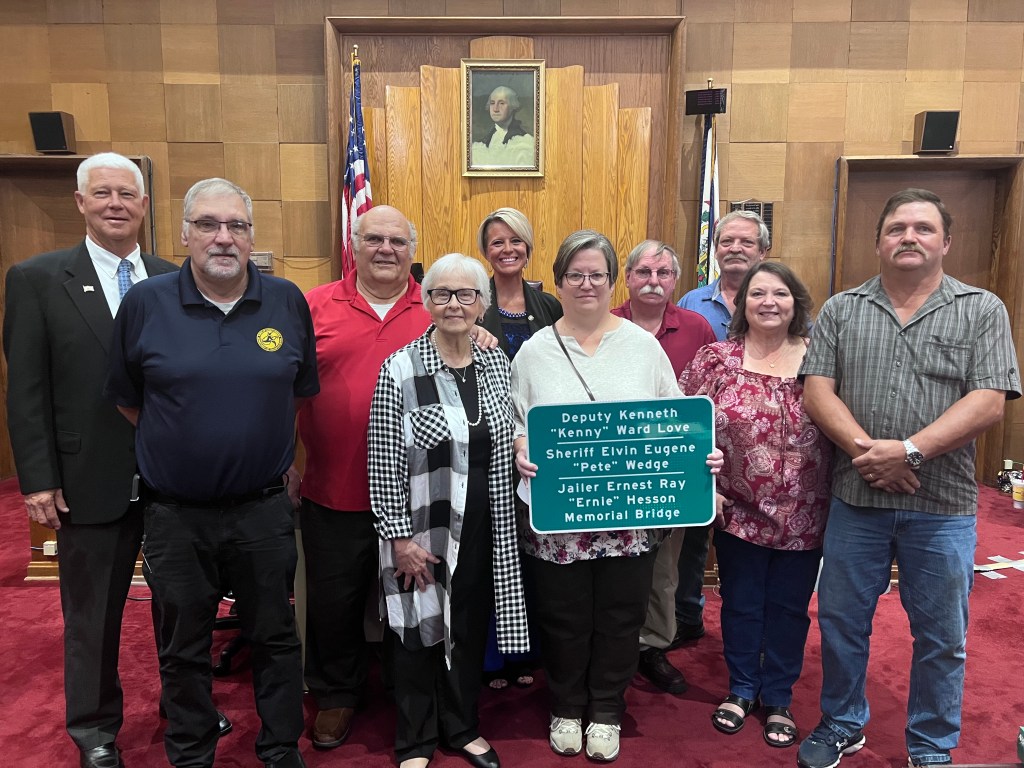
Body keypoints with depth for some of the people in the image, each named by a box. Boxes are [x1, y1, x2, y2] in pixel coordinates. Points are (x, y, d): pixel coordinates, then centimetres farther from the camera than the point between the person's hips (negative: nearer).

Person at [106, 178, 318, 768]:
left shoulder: (288, 302, -3)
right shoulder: (144, 303, -6)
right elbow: (127, 400, 5)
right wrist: (185, 447, 8)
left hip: (264, 508, 1)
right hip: (175, 515, 0)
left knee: (276, 637, 15)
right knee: (184, 650, 16)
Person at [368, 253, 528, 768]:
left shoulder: (496, 363, 3)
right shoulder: (400, 369, -11)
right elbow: (383, 463, -11)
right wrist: (399, 536, -12)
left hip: (482, 527, 4)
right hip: (421, 528, -4)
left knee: (470, 627, 17)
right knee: (417, 628, 11)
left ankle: (462, 727, 40)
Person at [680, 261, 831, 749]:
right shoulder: (716, 359, -5)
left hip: (804, 518, 1)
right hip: (738, 512, -1)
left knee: (789, 608, 14)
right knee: (741, 604, 14)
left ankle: (778, 699, 34)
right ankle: (741, 689, 35)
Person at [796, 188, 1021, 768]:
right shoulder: (841, 310, 5)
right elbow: (817, 391, -3)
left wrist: (909, 451, -20)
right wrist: (867, 451, -17)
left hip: (944, 505, -1)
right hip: (855, 497, 2)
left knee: (942, 637, 12)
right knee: (841, 621, 13)